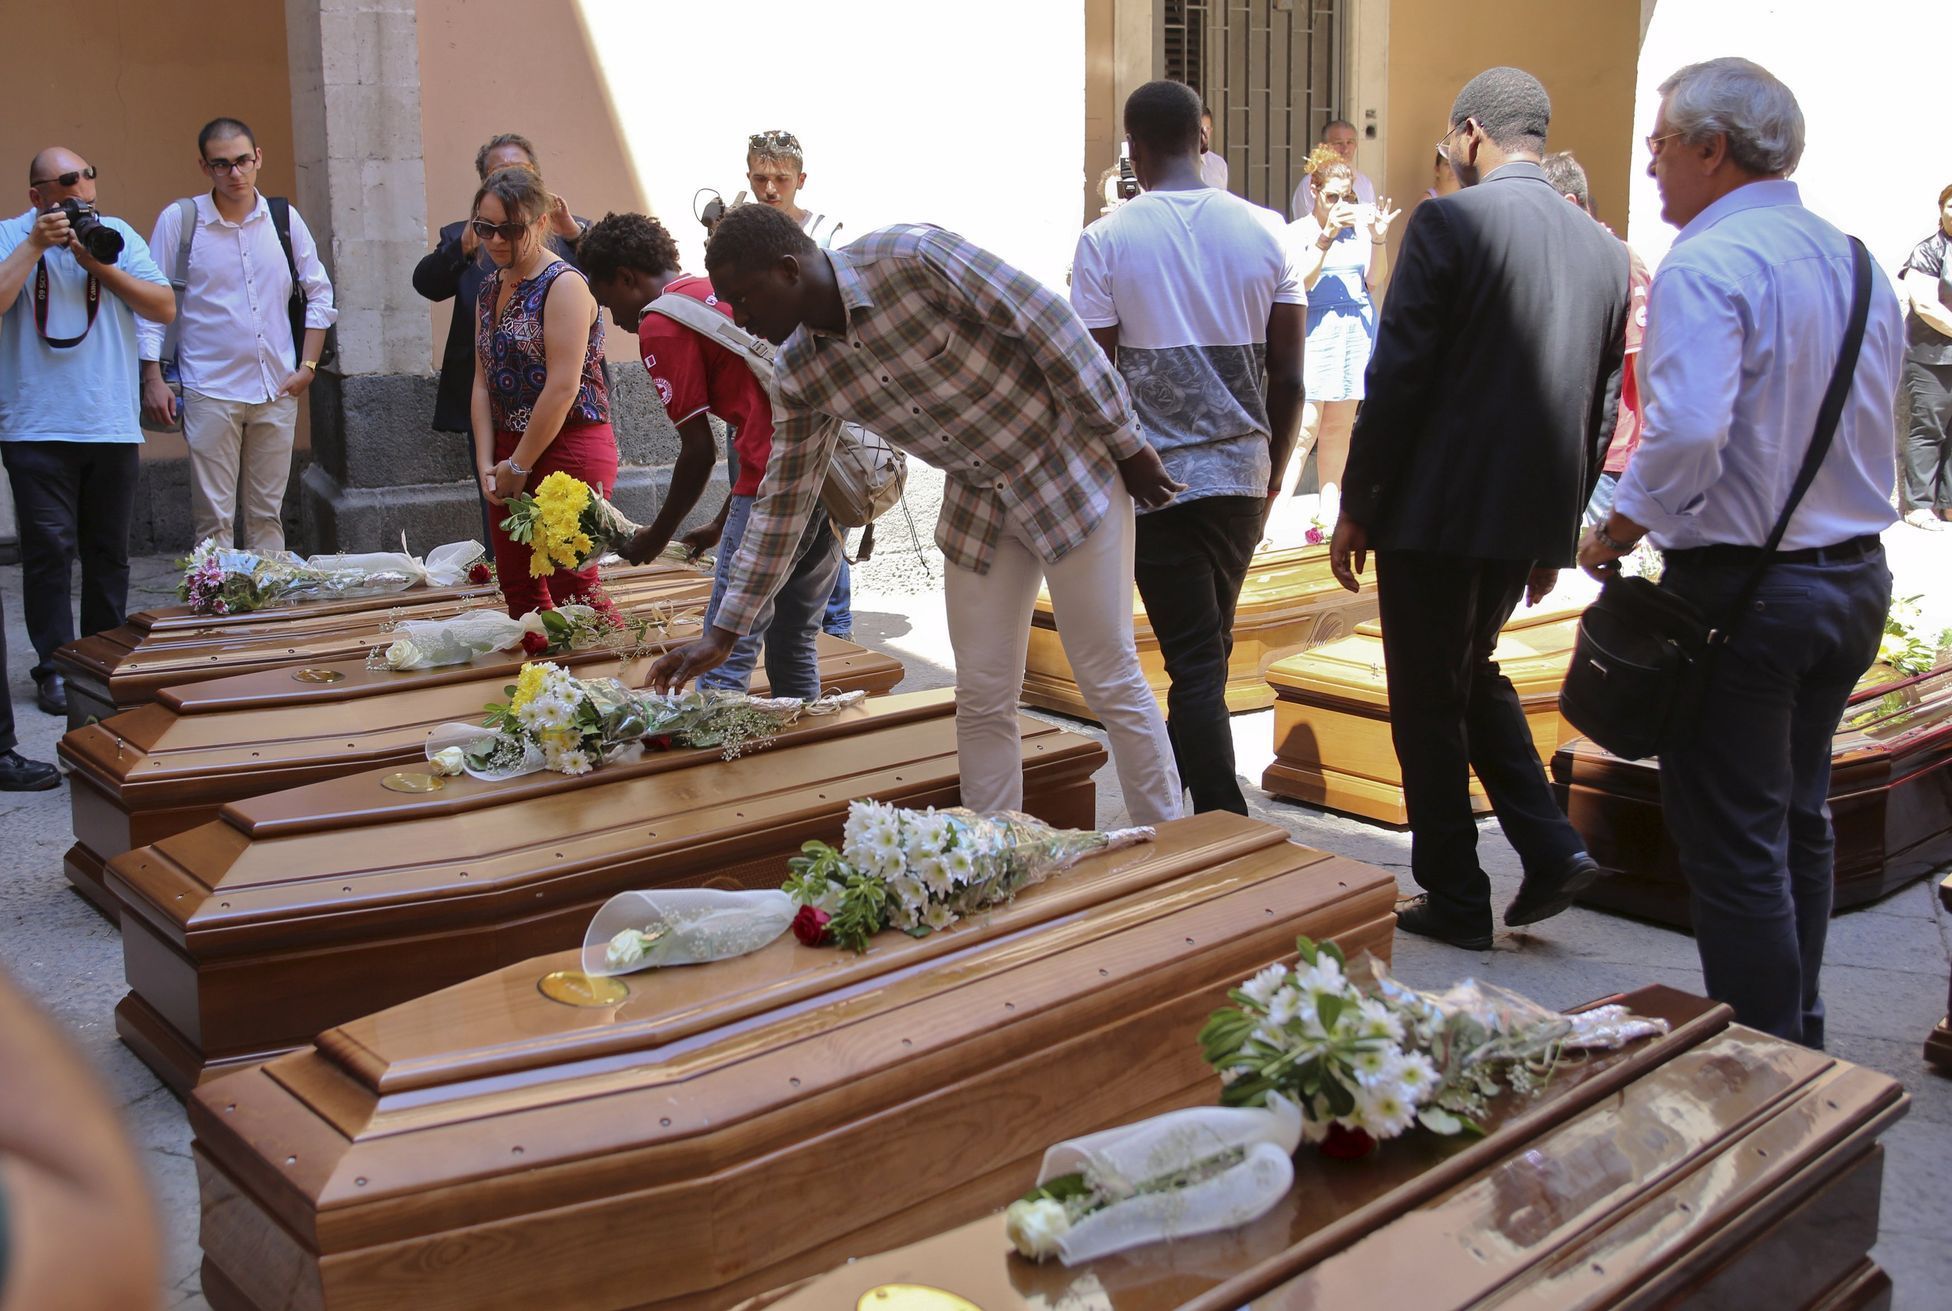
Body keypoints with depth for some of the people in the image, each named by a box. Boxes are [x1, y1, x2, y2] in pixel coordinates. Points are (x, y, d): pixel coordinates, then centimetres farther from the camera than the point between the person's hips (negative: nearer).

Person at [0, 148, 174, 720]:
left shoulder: (118, 235, 10)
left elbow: (165, 307, 2)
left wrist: (98, 264, -8)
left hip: (112, 425, 3)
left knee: (109, 550, 9)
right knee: (49, 548, -4)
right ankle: (53, 668, 3)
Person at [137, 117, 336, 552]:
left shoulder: (285, 218, 6)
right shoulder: (178, 220, -1)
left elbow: (319, 294, 12)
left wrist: (308, 365, 3)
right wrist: (153, 379, -6)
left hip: (277, 391, 3)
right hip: (209, 393, -2)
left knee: (267, 515, 9)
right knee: (213, 519, -2)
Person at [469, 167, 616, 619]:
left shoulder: (563, 284, -11)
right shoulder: (491, 288, 13)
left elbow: (563, 388, -18)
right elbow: (483, 382, 11)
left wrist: (520, 465, -12)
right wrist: (486, 464, 1)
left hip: (569, 449, -8)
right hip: (510, 454, 8)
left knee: (573, 589, -8)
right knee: (518, 591, 11)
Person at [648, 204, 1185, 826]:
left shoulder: (913, 257, -24)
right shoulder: (801, 374, -3)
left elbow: (1050, 326, -20)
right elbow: (782, 502, 5)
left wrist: (1127, 445, -15)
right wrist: (722, 634, 6)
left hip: (1066, 469, -6)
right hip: (976, 502, 6)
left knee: (1110, 681, -1)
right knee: (981, 699, 4)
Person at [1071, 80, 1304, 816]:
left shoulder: (1107, 240, -6)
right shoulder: (1266, 232, 1)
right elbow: (1288, 377, 2)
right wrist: (1271, 474, 14)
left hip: (1156, 477, -3)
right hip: (1242, 474, 3)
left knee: (1194, 661, 0)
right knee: (1207, 651, 18)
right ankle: (1174, 794, 34)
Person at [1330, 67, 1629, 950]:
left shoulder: (1448, 223, -11)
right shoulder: (1605, 249, 9)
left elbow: (1397, 378, -14)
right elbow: (1601, 406, 12)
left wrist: (1355, 508, -6)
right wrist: (1559, 528, 20)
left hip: (1436, 508, -7)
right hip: (1532, 515, 7)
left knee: (1429, 704, 7)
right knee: (1472, 673, 25)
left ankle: (1455, 901, 16)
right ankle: (1550, 850, 16)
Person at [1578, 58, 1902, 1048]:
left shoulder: (1705, 267, -17)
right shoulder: (1858, 262, 10)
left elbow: (1686, 434, -29)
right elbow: (1871, 431, 17)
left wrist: (1614, 535, -15)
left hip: (1740, 587, -9)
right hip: (1856, 577, 9)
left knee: (1732, 842, 2)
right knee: (1800, 822, 20)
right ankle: (1801, 1046, 34)